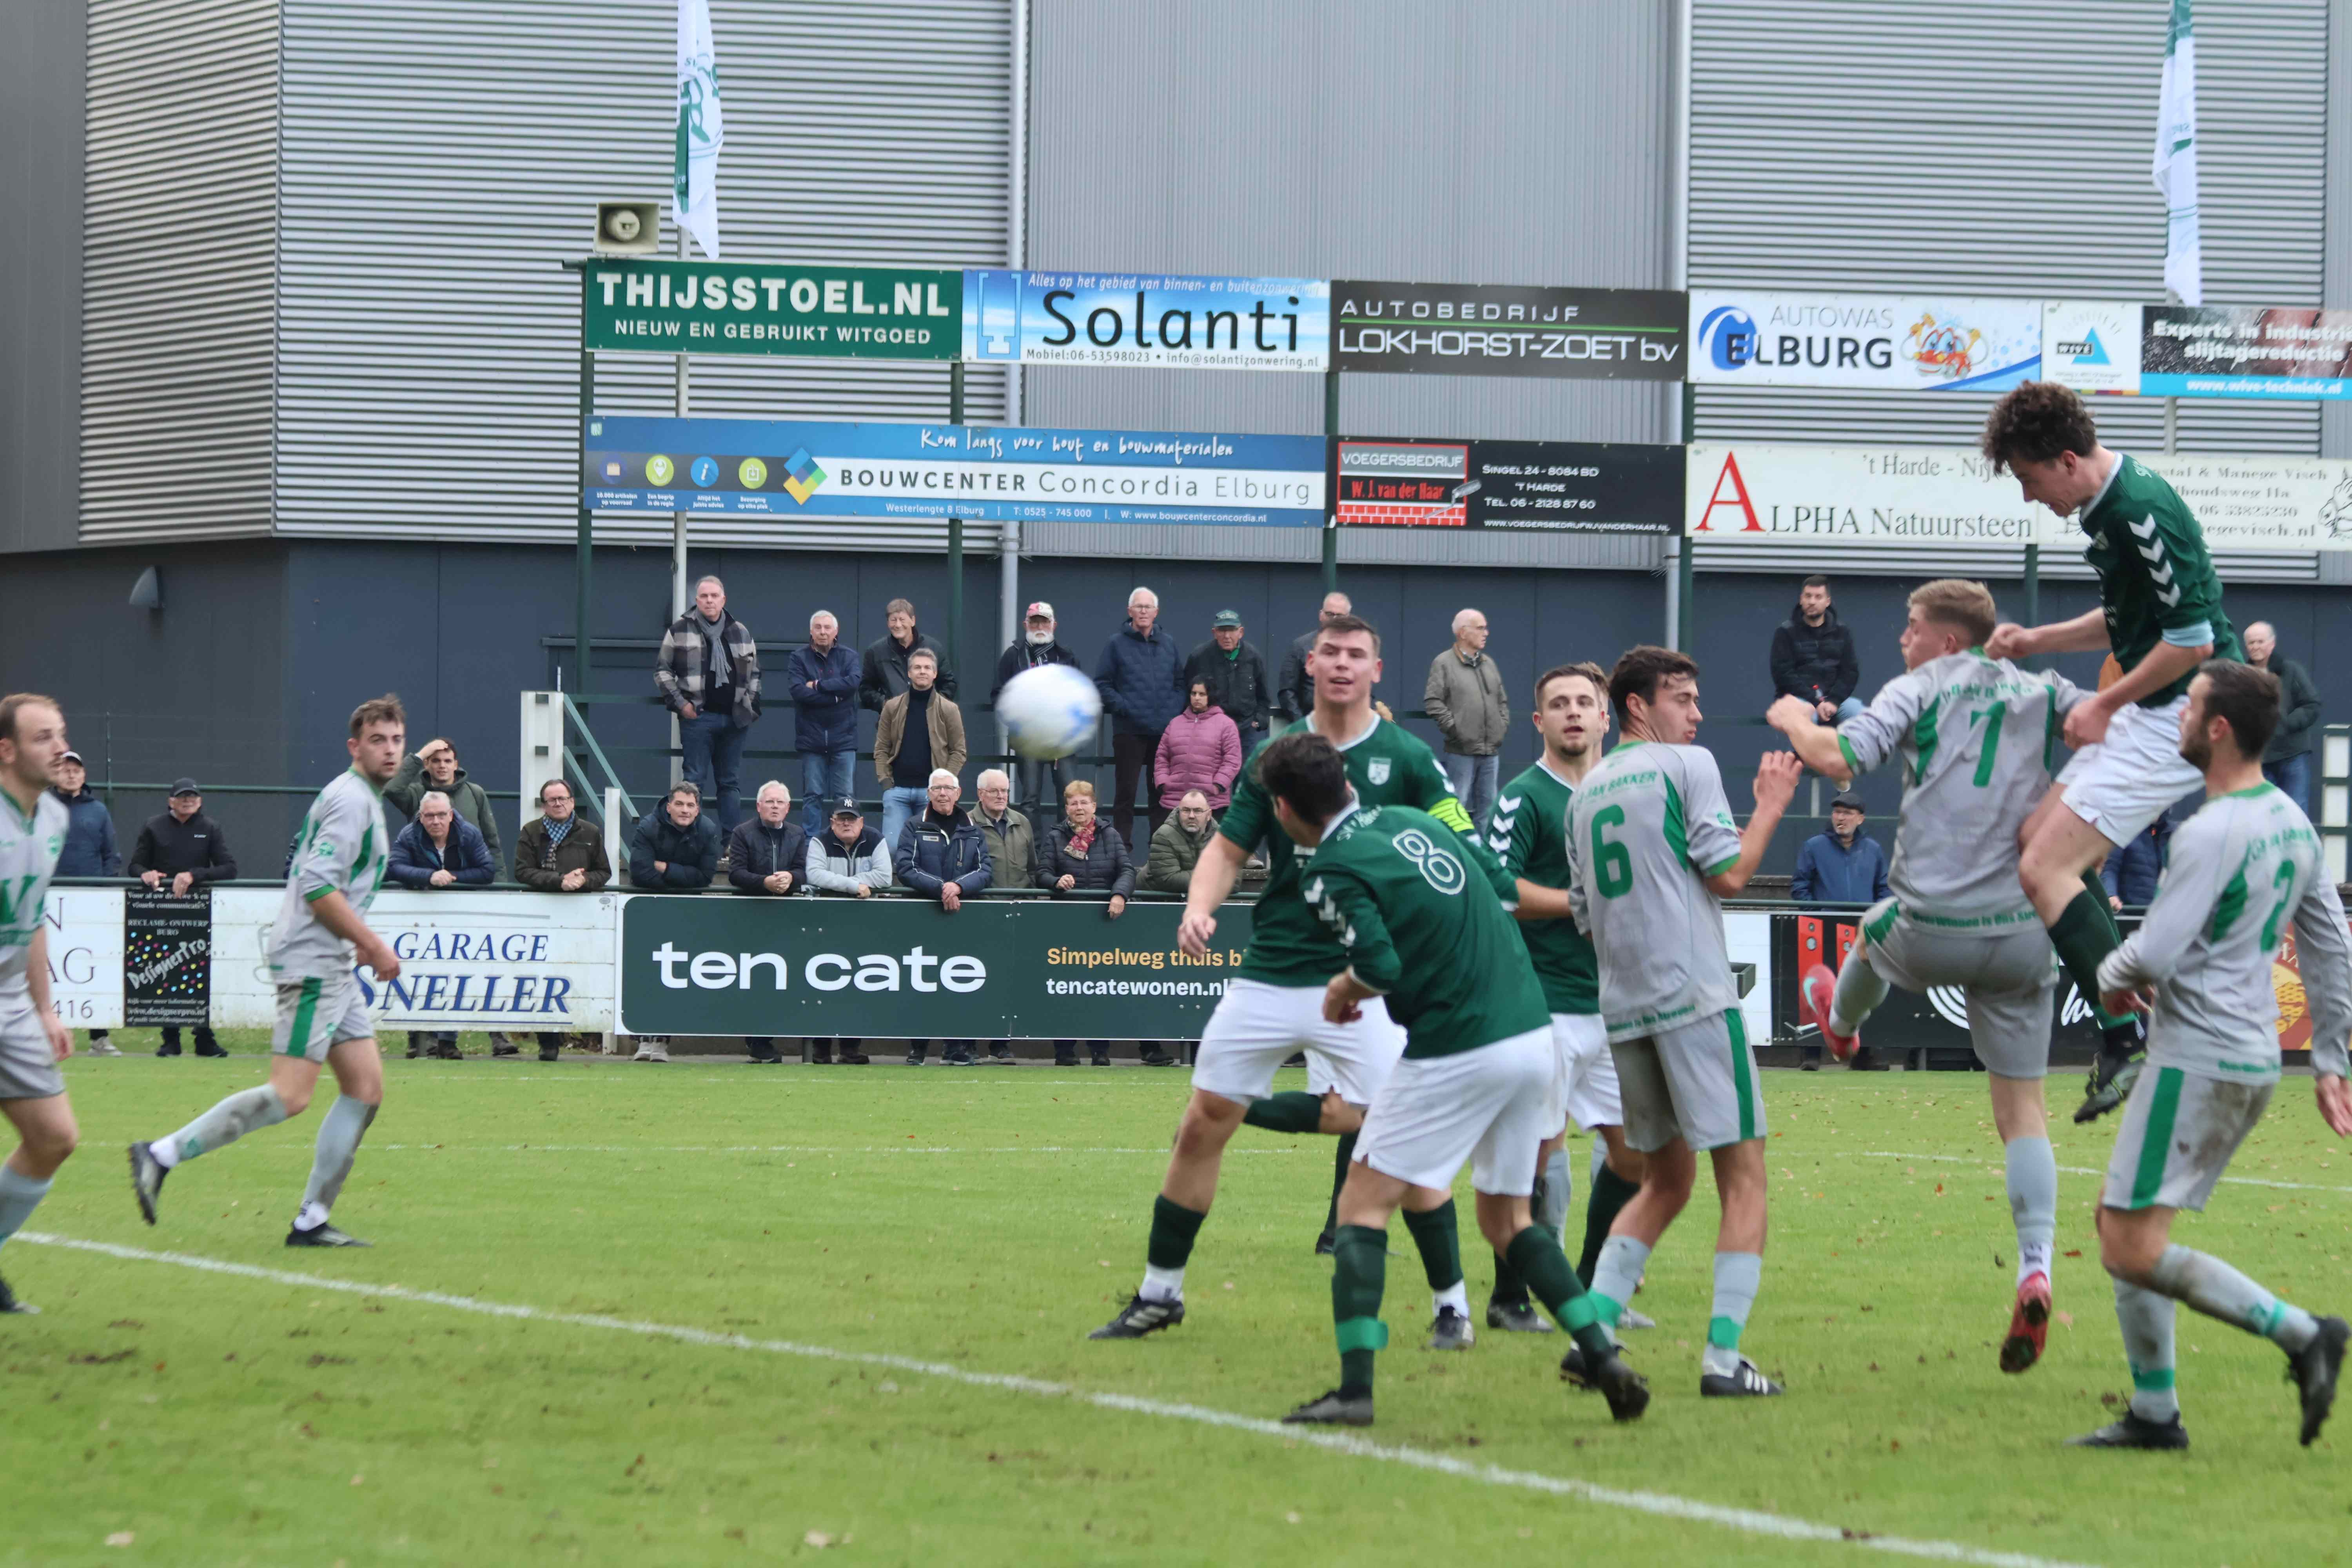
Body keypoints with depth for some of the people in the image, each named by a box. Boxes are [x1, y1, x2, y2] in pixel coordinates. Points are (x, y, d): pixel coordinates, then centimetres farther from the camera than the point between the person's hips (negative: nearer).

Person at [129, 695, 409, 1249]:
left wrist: (359, 943, 23)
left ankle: (312, 1220, 7)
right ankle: (163, 1155, -13)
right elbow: (318, 888, -20)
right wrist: (374, 945, -15)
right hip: (313, 964, -10)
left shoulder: (363, 800, 20)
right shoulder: (351, 799, -11)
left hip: (335, 967, 10)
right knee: (291, 1095, -16)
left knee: (366, 1088, 6)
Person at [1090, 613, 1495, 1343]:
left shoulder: (1406, 759, -1)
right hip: (1268, 974, 3)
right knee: (1201, 1127, 4)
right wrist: (1200, 906, -9)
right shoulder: (1274, 753, 6)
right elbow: (1229, 846, 10)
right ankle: (1159, 1293, 19)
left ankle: (1453, 1302, 6)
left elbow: (1466, 858, 0)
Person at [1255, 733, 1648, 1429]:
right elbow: (1504, 890, 19)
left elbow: (1382, 967, -18)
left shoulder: (1333, 871, -8)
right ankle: (1604, 1356, 6)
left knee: (1364, 1204, 3)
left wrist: (1344, 991, 2)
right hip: (1534, 1037, 7)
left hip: (1457, 1053, -7)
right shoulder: (1414, 822, 14)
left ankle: (1354, 1388, -6)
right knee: (1505, 1218, 19)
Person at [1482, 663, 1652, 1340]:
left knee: (1633, 1149, 7)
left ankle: (1593, 1288, 19)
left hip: (1613, 1002, 7)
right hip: (1545, 1004, -7)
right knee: (1537, 1151, -4)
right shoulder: (1525, 798, -6)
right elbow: (1496, 889, -15)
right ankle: (1509, 1297, 7)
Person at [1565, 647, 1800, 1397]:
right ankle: (1723, 1357, -10)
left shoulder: (1587, 791, 17)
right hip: (1693, 995, -7)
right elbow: (1728, 873, -8)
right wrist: (1771, 805, 5)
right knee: (1743, 1175, -2)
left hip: (1623, 1007, 7)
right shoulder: (1686, 765, -3)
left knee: (1666, 1180, 18)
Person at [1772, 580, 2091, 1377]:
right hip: (2023, 936, 2)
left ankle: (1842, 1025, 68)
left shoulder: (1918, 690, -2)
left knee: (1876, 933, 36)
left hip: (1930, 929, -2)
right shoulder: (2041, 690, 10)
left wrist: (1793, 718, 6)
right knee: (2022, 1108, 5)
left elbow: (1838, 758, -13)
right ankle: (2035, 1269, -10)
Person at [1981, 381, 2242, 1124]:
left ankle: (2126, 1039, -13)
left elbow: (2193, 639, -24)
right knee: (2038, 834, 19)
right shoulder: (2110, 505, 9)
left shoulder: (2143, 511, -22)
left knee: (2044, 868, -15)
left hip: (2185, 714, -11)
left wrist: (2105, 706, -14)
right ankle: (2124, 1015, 17)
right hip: (2154, 711, 11)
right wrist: (2036, 640, 11)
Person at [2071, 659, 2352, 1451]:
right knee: (2118, 1221, 16)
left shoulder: (2211, 833, -19)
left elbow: (2155, 954, -22)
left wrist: (2111, 977, 0)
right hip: (2254, 1059, 10)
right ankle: (2154, 1413, 16)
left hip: (2199, 1060, -10)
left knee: (2134, 1252, -9)